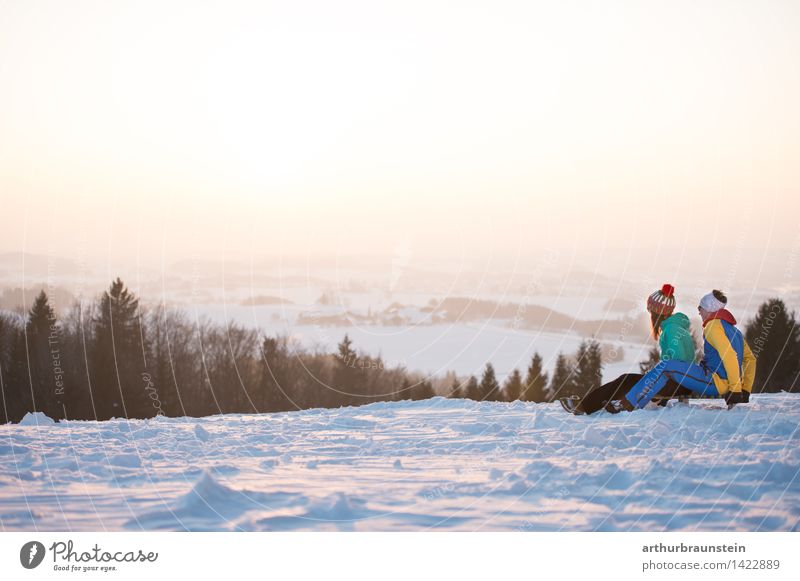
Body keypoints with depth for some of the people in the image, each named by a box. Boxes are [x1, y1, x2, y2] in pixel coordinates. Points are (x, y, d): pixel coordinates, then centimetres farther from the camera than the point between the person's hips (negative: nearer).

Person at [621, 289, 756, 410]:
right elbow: (750, 359, 23)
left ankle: (630, 403, -19)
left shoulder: (713, 326, -9)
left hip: (714, 381, -10)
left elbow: (730, 357, -22)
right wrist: (745, 390, 22)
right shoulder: (733, 330, 22)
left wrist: (735, 390, -23)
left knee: (666, 366, -14)